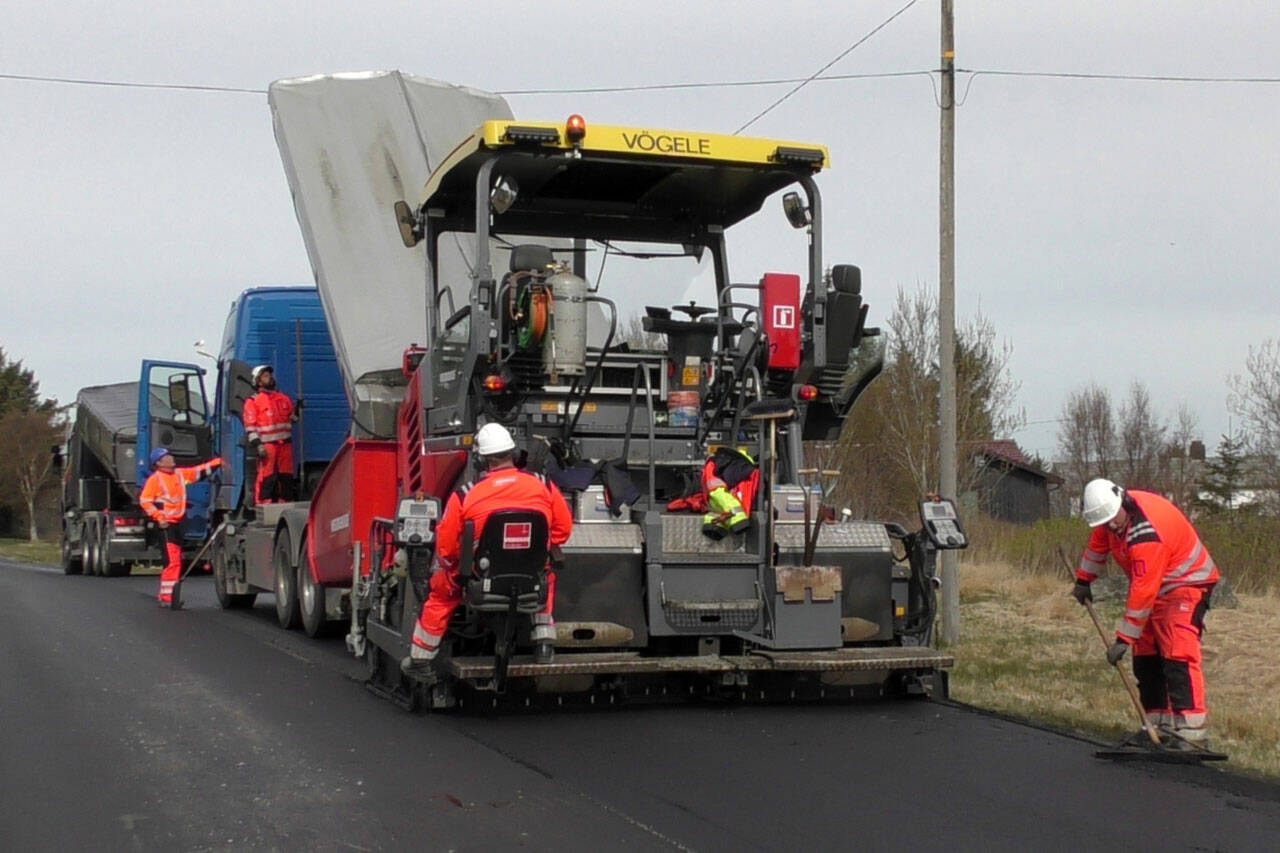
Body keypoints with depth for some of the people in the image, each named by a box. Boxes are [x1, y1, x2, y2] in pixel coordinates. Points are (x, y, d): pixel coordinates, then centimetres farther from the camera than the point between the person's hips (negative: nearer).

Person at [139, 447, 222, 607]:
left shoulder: (180, 474, 11)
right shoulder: (155, 479, -9)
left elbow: (200, 471, 16)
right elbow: (144, 500, -13)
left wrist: (218, 461, 7)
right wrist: (159, 518, -17)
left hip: (178, 522, 8)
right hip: (166, 524, -8)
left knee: (175, 559, 15)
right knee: (172, 560, -14)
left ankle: (164, 594, 26)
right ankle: (166, 597, -11)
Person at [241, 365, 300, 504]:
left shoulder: (284, 398, 20)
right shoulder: (253, 402, 3)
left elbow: (292, 418, 25)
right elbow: (250, 426, -5)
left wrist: (298, 409, 5)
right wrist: (257, 445, -14)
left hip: (285, 444, 5)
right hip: (267, 445, -5)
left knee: (286, 477, 7)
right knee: (266, 478, -10)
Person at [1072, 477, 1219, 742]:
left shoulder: (1147, 535, -33)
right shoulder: (1111, 512, -6)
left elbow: (1142, 593, -30)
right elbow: (1097, 545, 17)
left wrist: (1123, 639, -26)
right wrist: (1083, 580, 27)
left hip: (1185, 584, -10)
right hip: (1153, 585, 10)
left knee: (1178, 654, -23)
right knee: (1145, 656, 5)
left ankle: (1191, 729, -28)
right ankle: (1159, 724, 8)